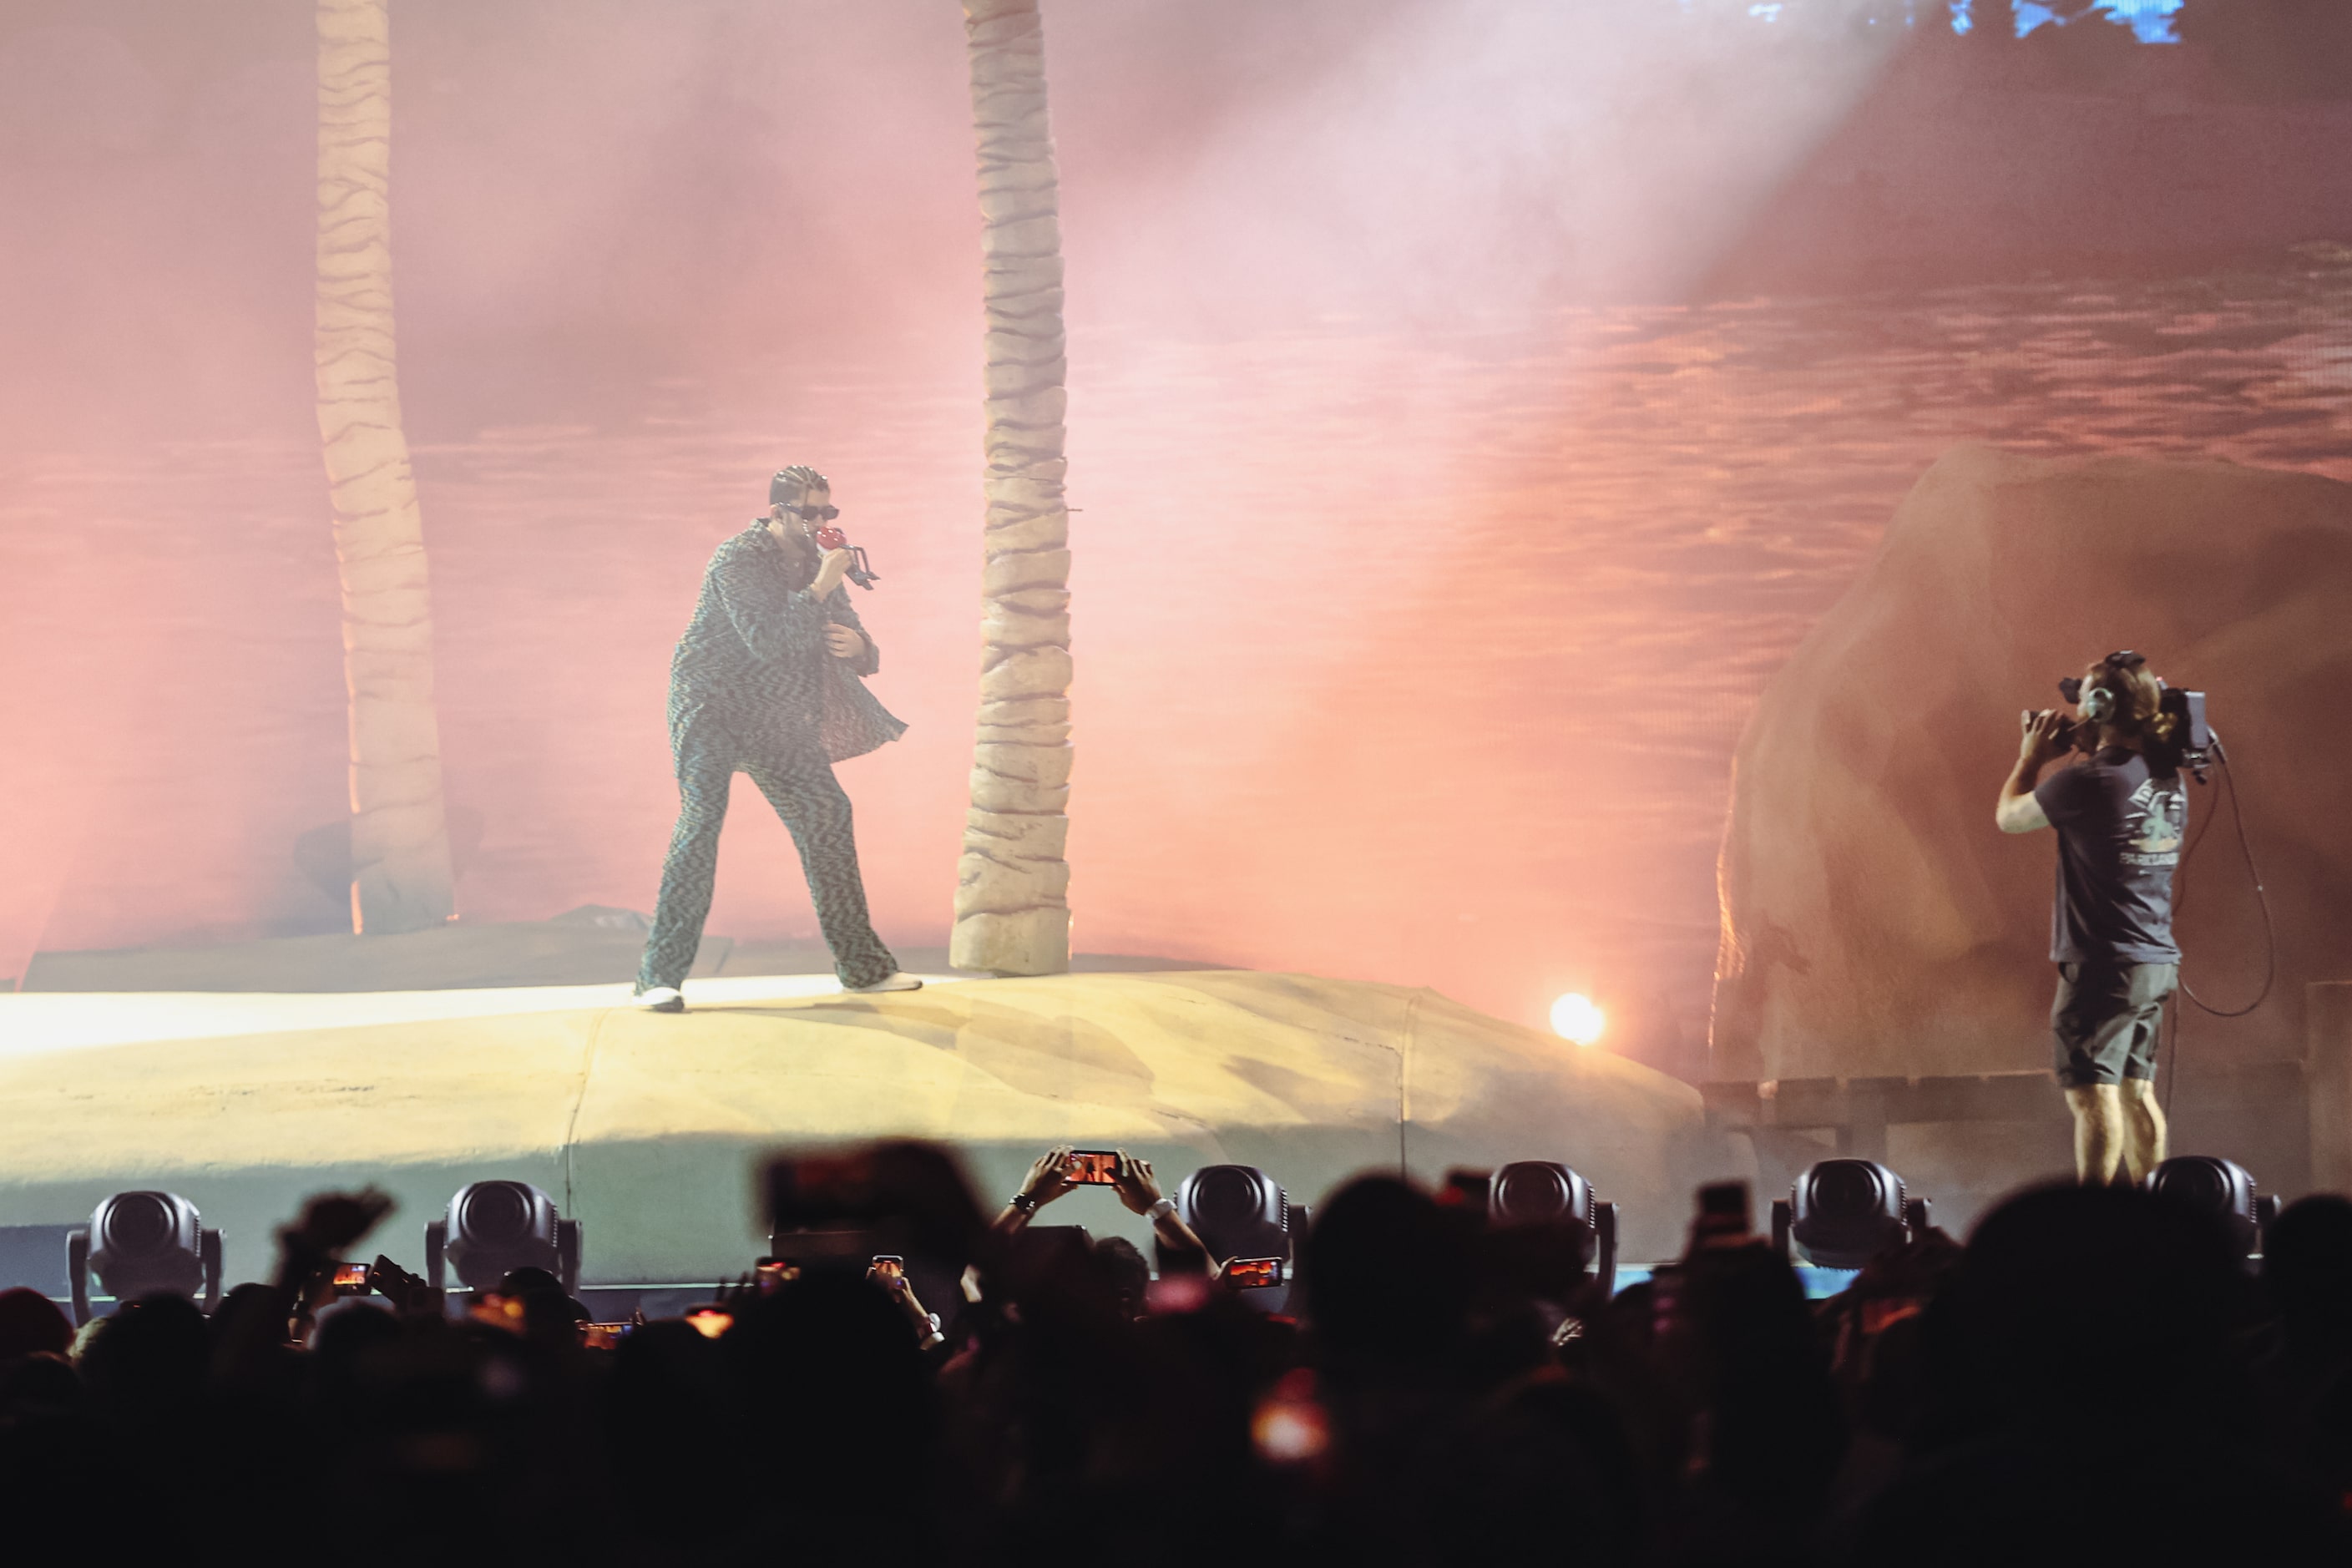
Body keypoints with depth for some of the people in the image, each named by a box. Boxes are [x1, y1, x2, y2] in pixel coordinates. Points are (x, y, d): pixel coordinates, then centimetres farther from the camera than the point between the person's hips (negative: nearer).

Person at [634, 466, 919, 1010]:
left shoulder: (815, 563, 7)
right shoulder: (738, 561, -16)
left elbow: (864, 653, 10)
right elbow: (767, 640, -30)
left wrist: (858, 647, -14)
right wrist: (819, 589, -29)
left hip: (779, 719, 7)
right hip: (713, 706, -7)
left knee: (827, 816, 6)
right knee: (702, 817, -21)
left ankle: (861, 965, 17)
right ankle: (660, 974, -24)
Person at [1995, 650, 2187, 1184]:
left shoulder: (2089, 782, -17)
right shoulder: (2166, 778, 6)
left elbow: (2009, 816, -2)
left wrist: (2033, 756, 12)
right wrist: (2070, 756, 15)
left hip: (2104, 964, -8)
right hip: (2157, 961, 8)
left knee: (2093, 1093, -6)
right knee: (2135, 1091, 14)